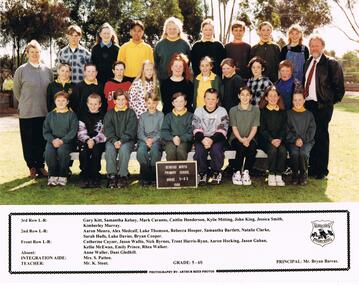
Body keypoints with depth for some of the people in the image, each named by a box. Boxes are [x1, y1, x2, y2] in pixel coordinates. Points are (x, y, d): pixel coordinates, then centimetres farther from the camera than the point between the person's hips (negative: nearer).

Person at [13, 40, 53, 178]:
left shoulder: (47, 71, 7)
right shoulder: (21, 70, -2)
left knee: (43, 141, 6)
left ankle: (41, 165, 19)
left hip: (44, 112, 3)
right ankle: (32, 167, 15)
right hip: (27, 113, -2)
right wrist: (26, 103, 13)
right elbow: (16, 90, 7)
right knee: (29, 141, 3)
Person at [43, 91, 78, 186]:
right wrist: (53, 140, -12)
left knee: (62, 150, -34)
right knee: (48, 151, -30)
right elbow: (46, 132, 9)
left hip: (66, 140, -2)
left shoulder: (71, 115, 7)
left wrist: (62, 140, -18)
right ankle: (52, 176, -16)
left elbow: (73, 131, -4)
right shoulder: (50, 115, 15)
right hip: (52, 140, 3)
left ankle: (63, 176, -20)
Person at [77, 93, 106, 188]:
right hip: (85, 141, 2)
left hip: (99, 142, -2)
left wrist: (94, 140, -20)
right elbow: (81, 132, 4)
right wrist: (87, 140, -17)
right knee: (83, 151, -30)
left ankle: (95, 178, -23)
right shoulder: (83, 116, 15)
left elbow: (103, 133, -3)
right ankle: (85, 178, -23)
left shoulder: (103, 116, 8)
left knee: (96, 151, -33)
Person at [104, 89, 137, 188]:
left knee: (124, 148, -34)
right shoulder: (109, 113, 15)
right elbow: (108, 130, 3)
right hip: (112, 140, 2)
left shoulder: (131, 113, 9)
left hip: (127, 140, -2)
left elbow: (130, 131, -3)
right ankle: (112, 176, -28)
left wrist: (121, 141, -18)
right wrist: (114, 141, -15)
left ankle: (123, 176, -28)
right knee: (109, 149, -30)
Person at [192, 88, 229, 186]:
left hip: (217, 138, -1)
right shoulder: (198, 111, 9)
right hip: (202, 138, 1)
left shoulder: (222, 111, 5)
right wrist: (203, 139, -23)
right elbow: (196, 129, -1)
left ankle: (216, 173, -8)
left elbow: (222, 130, -7)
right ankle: (202, 173, -9)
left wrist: (212, 140, -25)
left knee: (216, 149, -33)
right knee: (199, 150, -31)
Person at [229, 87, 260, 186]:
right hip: (236, 138, -1)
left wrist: (248, 139, -17)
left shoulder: (255, 110, 11)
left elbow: (254, 127, 2)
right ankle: (236, 173, -22)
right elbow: (234, 127, 0)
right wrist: (241, 139, -18)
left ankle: (246, 172, -21)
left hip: (250, 138, 1)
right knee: (241, 147, -34)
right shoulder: (233, 110, 9)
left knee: (252, 147, -33)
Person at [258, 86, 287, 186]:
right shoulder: (263, 111, 6)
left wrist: (280, 139, -12)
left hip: (280, 140, 2)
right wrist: (271, 140, -16)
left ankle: (279, 175, -20)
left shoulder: (283, 112, 14)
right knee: (273, 149, -31)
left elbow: (284, 128, 7)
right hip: (266, 140, -2)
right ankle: (271, 175, -20)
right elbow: (262, 129, -1)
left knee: (283, 150, -28)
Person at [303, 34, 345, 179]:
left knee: (321, 137, 0)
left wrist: (333, 100, -2)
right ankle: (311, 167, 19)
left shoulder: (331, 63, -4)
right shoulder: (307, 62, 13)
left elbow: (339, 85, -4)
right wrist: (302, 99, 11)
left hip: (322, 106, -5)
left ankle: (321, 170, 9)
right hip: (307, 103, 5)